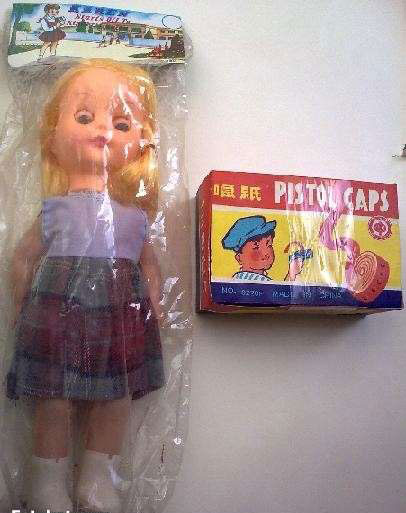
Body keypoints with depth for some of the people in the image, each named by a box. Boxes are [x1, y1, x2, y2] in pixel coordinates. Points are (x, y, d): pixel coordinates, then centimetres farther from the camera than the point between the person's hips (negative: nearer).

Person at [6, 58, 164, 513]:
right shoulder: (55, 209, 2)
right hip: (58, 312, -2)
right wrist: (23, 307, 5)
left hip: (122, 317, 2)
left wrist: (154, 307, 2)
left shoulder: (133, 214, 6)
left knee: (115, 399, 9)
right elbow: (24, 258, 8)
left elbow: (148, 263, 11)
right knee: (53, 403, 4)